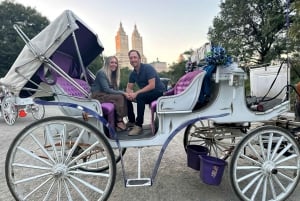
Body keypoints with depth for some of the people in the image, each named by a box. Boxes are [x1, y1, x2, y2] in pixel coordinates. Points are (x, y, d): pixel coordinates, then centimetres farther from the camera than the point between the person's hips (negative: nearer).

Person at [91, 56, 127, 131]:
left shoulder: (113, 74, 14)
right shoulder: (101, 73, -12)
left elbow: (115, 89, 10)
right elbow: (106, 89, -20)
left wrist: (123, 92, -10)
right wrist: (122, 93, -20)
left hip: (106, 94, 8)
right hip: (97, 95, -7)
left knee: (124, 97, -17)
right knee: (120, 97, -26)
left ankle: (121, 120, -20)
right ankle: (119, 122, -22)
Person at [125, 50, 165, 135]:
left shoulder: (148, 68, -16)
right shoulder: (133, 73, 5)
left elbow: (152, 85, -26)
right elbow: (129, 88, 7)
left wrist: (136, 93, -30)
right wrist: (129, 93, -19)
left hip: (159, 92, -7)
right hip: (146, 94, 8)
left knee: (140, 96, -33)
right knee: (127, 98, -3)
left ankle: (139, 126, -27)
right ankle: (131, 121, 10)